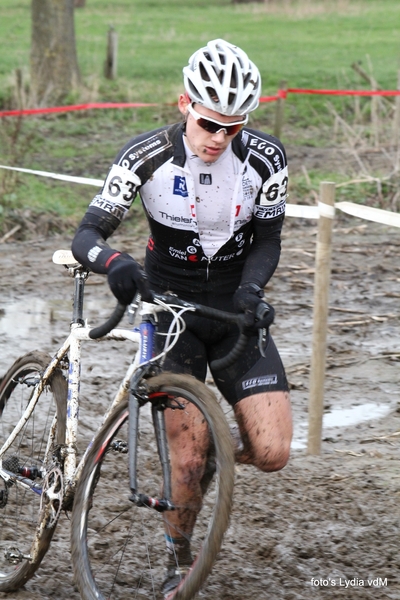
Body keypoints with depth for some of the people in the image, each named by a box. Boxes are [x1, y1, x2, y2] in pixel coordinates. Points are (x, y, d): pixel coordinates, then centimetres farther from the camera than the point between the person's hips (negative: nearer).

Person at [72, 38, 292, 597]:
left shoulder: (264, 157, -13)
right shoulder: (147, 156, -18)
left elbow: (267, 240, -3)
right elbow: (87, 235, -18)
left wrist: (249, 291, -23)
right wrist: (115, 262, -41)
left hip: (235, 311, 2)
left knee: (271, 453, -11)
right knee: (188, 456, -10)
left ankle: (230, 441, 26)